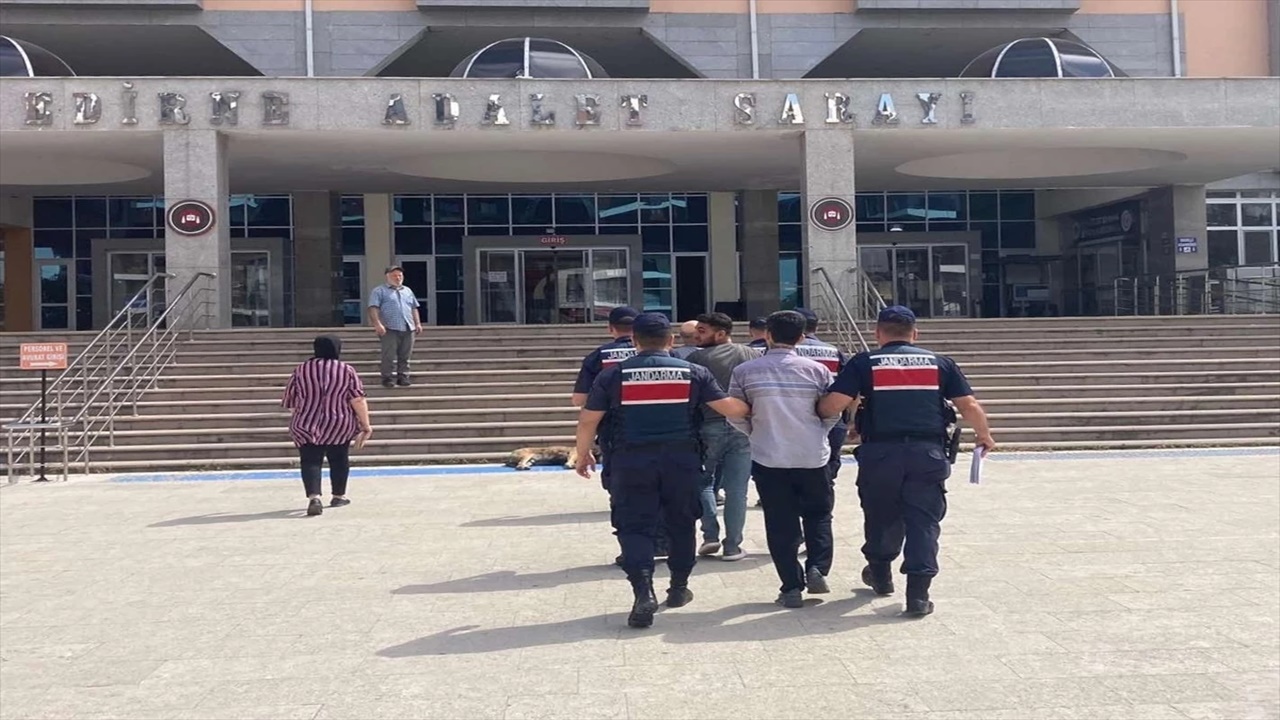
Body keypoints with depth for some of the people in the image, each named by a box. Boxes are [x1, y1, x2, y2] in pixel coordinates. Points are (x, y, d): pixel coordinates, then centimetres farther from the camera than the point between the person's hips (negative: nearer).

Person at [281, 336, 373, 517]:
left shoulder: (301, 370, 4)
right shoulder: (347, 370, -1)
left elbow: (290, 402, 9)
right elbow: (358, 400, -8)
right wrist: (365, 425, -2)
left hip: (307, 425, 0)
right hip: (340, 426, 0)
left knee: (310, 462, 0)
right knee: (339, 460, 18)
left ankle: (313, 497, -19)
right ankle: (339, 496, 27)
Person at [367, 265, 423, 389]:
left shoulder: (408, 291, 24)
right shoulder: (379, 291, 5)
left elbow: (414, 309, 25)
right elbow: (373, 309, -6)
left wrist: (418, 323, 13)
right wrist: (378, 324, -18)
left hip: (408, 329, 5)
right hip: (390, 329, -5)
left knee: (405, 356, 4)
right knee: (390, 356, -9)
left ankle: (403, 377, 10)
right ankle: (388, 378, -5)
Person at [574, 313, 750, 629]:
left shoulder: (613, 375, 0)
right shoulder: (694, 373, 1)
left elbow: (587, 420, 2)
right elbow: (732, 409, 1)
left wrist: (583, 454, 17)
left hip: (632, 461, -1)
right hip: (682, 460, 1)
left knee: (635, 527, 3)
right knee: (681, 524, 18)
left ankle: (643, 592, -15)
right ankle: (679, 588, 30)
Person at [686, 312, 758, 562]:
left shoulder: (697, 358, -4)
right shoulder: (752, 356, 6)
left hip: (708, 428, -2)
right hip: (743, 429, 2)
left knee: (704, 482, 17)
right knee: (736, 489, 6)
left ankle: (710, 535, 7)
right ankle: (733, 546, 9)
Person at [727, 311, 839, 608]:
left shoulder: (745, 371, -6)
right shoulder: (817, 369, -4)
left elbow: (735, 416, 0)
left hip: (768, 458, 0)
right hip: (813, 456, 1)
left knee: (780, 522, 9)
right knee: (818, 514, 20)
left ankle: (792, 587, 8)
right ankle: (817, 568, 4)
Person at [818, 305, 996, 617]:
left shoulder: (864, 363, 2)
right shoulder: (939, 363, 8)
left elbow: (831, 406, -8)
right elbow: (969, 406, 6)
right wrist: (984, 435, 23)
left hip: (880, 453, 0)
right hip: (928, 453, 0)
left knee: (880, 516, 20)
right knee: (924, 521, 5)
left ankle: (880, 574, 39)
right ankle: (918, 594, 0)